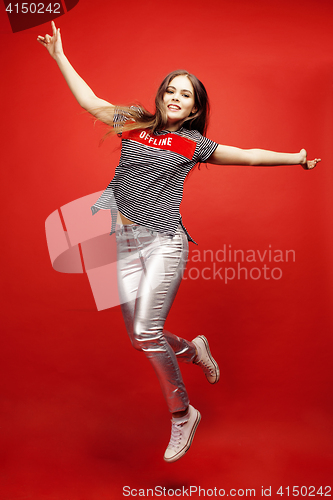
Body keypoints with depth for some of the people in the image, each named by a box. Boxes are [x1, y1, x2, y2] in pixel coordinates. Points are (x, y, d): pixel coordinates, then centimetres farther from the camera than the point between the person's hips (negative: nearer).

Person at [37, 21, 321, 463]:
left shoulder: (193, 144, 7)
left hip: (165, 243, -3)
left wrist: (295, 158, 15)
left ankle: (182, 414, 12)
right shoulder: (134, 124, 13)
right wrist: (60, 56, 27)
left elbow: (249, 156, 13)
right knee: (139, 336, 4)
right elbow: (89, 101, 22)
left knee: (146, 333, -11)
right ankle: (194, 351, 35)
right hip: (126, 243, 4)